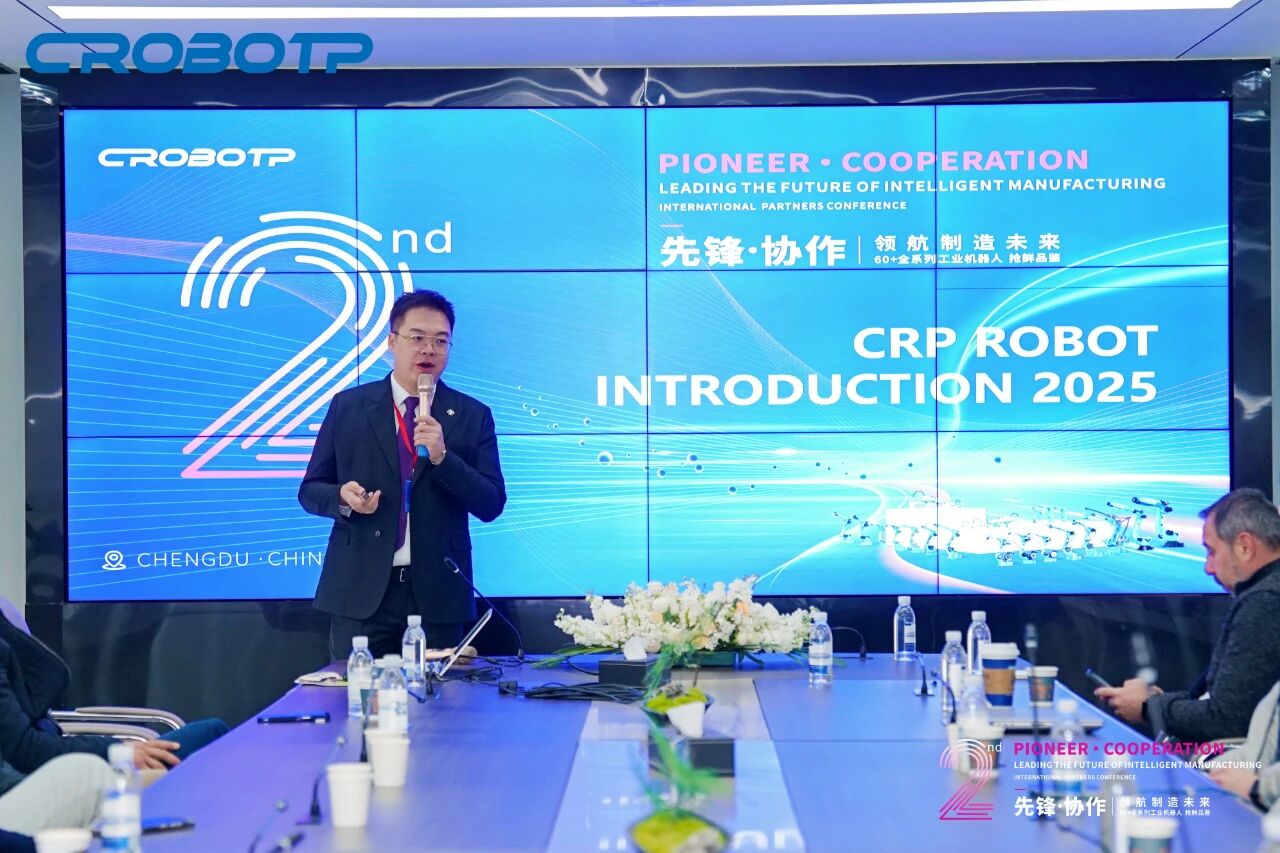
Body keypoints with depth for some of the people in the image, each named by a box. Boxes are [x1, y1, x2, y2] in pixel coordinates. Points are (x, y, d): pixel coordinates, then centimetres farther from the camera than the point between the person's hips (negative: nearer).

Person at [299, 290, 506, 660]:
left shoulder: (472, 415, 6)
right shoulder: (347, 406, 7)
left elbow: (491, 505, 0)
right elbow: (310, 490, 10)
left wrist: (442, 457, -14)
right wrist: (343, 498, -12)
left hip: (437, 597, 0)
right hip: (361, 593, 0)